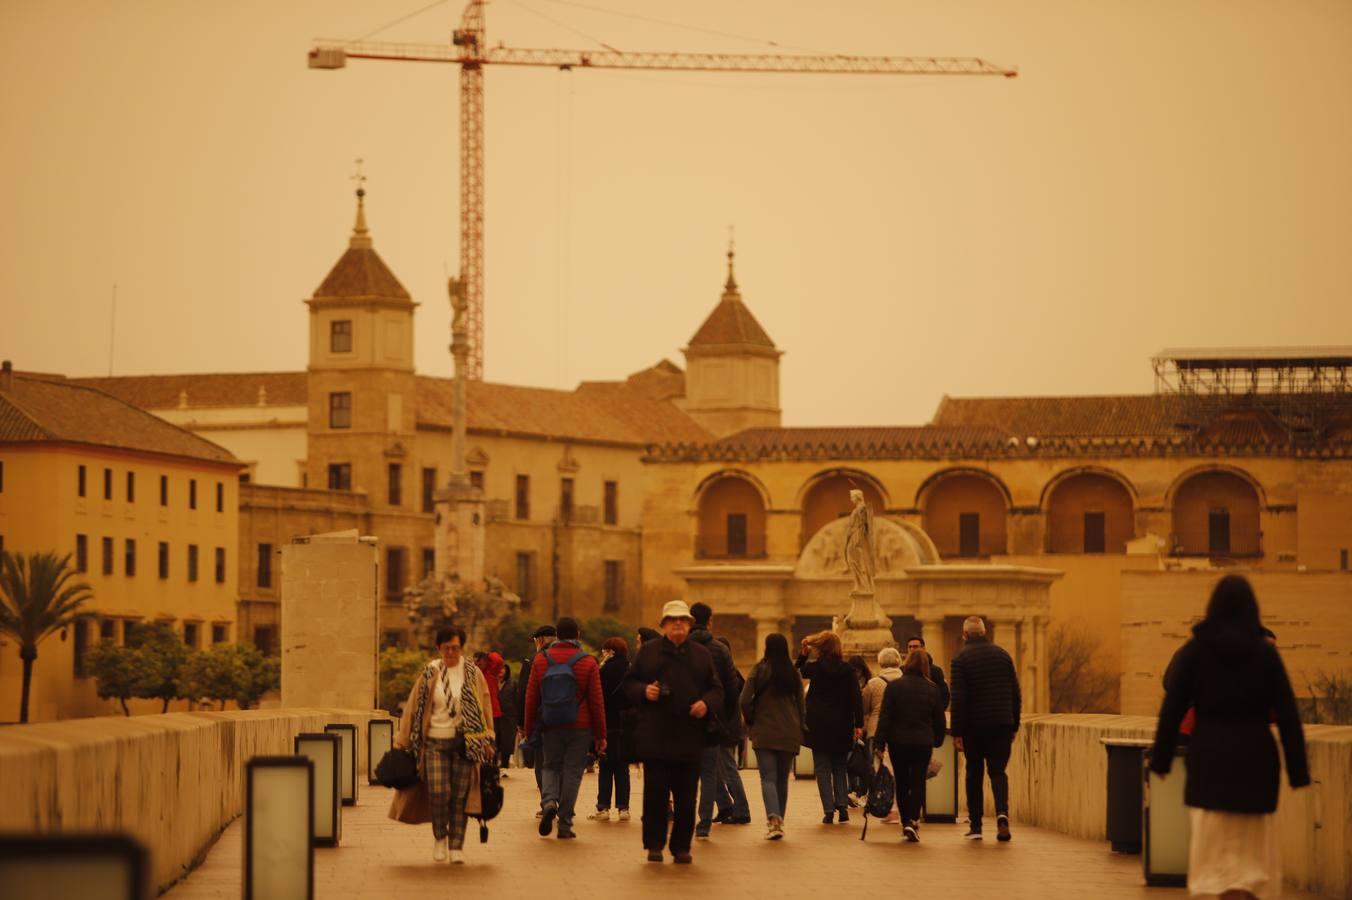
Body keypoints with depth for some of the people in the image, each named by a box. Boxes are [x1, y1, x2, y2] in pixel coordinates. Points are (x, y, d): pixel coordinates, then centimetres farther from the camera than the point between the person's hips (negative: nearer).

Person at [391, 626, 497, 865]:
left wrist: (487, 740, 3)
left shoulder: (472, 673, 4)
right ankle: (439, 836, 13)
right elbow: (413, 708, 6)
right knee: (438, 792, -11)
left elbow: (484, 707, 8)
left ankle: (456, 846, 10)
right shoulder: (429, 674, 3)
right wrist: (402, 742, 5)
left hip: (464, 743, 1)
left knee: (460, 796, 0)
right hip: (435, 742, 0)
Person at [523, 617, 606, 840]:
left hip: (550, 727, 2)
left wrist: (529, 729, 11)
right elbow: (596, 702, -2)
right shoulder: (588, 663, -3)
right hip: (579, 728, -1)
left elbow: (531, 697, 4)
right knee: (572, 771, 4)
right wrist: (600, 735, 3)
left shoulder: (541, 660, 1)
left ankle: (548, 801, -12)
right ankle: (564, 824, 2)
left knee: (550, 766, 17)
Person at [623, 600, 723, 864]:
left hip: (690, 739, 1)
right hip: (655, 737, -1)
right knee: (655, 793, -3)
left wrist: (706, 703, -8)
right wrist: (644, 691, -12)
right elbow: (629, 684, 9)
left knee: (686, 797, 2)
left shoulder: (701, 654, 13)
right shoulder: (648, 651, 9)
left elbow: (717, 690, 13)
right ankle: (654, 845, 6)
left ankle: (682, 846, 8)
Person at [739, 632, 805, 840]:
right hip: (789, 735, 3)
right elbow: (801, 704, 9)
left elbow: (745, 700, -11)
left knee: (768, 778, -7)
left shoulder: (759, 670, -6)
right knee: (783, 779, 13)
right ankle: (779, 821, 18)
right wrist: (798, 728, 19)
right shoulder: (794, 674, 5)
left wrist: (751, 722, 5)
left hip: (764, 732, -3)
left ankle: (773, 818, -27)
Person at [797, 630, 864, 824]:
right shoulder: (847, 669, -2)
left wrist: (803, 653, 12)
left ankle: (829, 810, -5)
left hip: (819, 725, -2)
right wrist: (859, 724, -3)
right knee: (839, 767, 16)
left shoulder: (815, 667, -5)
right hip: (842, 726, 2)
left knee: (822, 768, 4)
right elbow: (856, 697, -5)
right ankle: (842, 805, 2)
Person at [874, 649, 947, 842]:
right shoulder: (932, 689, 0)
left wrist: (880, 743, -6)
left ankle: (906, 822, 16)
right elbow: (939, 718, 6)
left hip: (898, 741, 0)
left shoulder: (894, 686, -5)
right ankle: (913, 821, -16)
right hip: (923, 743, 0)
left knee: (902, 783, 12)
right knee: (918, 782, 1)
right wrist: (938, 740, 19)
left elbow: (885, 716, -7)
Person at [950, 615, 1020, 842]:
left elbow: (958, 699, -11)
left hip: (974, 725, -2)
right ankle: (1002, 813, -19)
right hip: (1001, 725, 2)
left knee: (974, 774, 10)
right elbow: (1016, 695, 8)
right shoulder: (1002, 655, 6)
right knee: (998, 771, 7)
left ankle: (975, 826, 10)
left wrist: (956, 732, -9)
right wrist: (1014, 725, 15)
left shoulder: (961, 658, -6)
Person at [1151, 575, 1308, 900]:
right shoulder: (1265, 652, -2)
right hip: (1256, 757, 0)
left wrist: (1161, 759, 7)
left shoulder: (1194, 651, -2)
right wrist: (1297, 769, -1)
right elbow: (1287, 714, -4)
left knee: (1215, 844, 3)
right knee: (1252, 847, 11)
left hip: (1210, 757, 0)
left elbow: (1172, 709, -2)